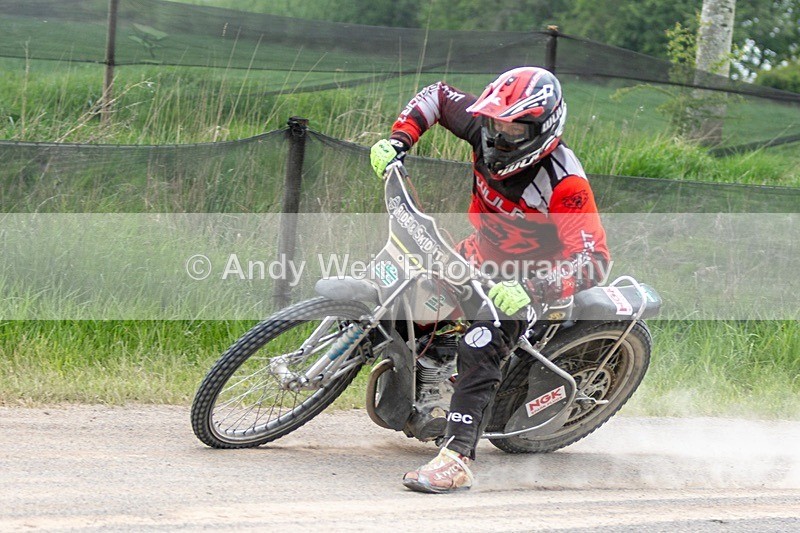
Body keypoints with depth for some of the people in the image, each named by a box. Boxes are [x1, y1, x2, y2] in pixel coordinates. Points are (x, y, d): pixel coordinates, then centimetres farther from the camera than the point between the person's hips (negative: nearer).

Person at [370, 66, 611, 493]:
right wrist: (398, 140, -11)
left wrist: (529, 290, -50)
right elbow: (438, 96, 4)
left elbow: (594, 259, -37)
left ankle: (457, 460, -34)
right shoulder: (486, 127, -15)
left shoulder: (565, 182, -33)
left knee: (478, 350, -29)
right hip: (479, 252, 8)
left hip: (529, 275, -8)